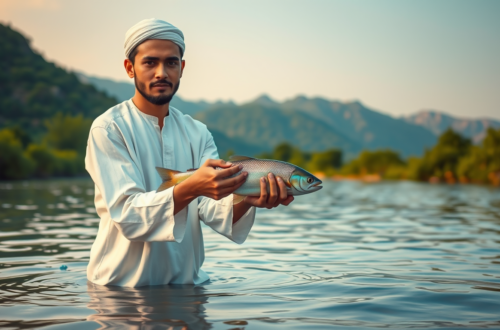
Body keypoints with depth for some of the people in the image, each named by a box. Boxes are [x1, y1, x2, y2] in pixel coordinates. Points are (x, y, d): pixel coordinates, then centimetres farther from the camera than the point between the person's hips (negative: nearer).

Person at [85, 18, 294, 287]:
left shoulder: (198, 133, 7)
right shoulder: (108, 129, -8)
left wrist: (246, 200, -27)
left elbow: (211, 208, -6)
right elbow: (127, 214, -18)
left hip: (185, 283, 4)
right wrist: (190, 189, -34)